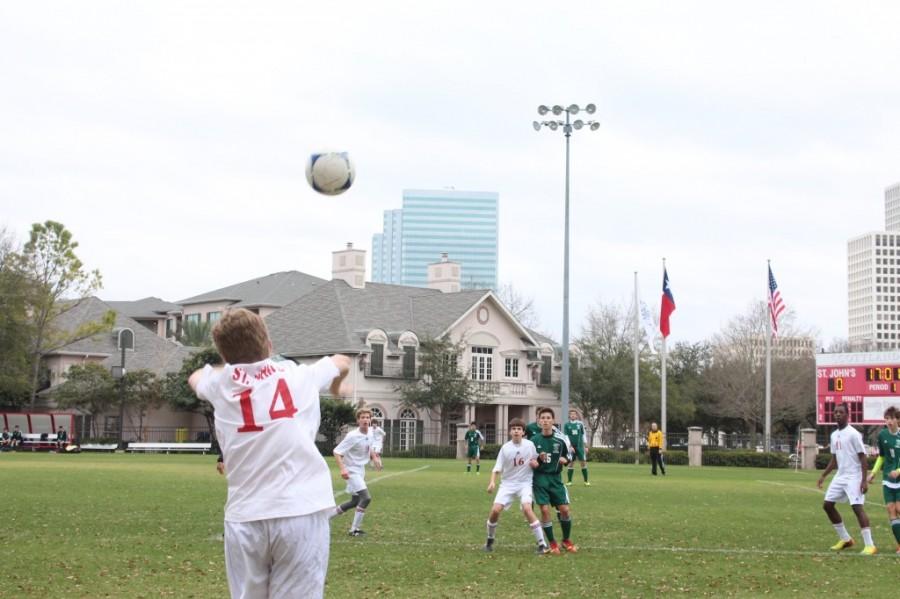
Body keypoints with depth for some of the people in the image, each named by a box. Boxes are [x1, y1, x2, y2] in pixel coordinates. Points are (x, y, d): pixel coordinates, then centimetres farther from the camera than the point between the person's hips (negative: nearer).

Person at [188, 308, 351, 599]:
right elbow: (341, 362, 34)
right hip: (300, 513, -2)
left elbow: (195, 377, 35)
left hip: (244, 518, 2)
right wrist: (337, 387, 55)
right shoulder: (299, 375, 10)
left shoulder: (219, 385, 9)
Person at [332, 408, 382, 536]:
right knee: (366, 498, -20)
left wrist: (374, 458, 4)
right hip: (352, 471, -9)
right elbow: (336, 452, -21)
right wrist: (342, 469, -33)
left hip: (361, 472, 9)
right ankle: (354, 529, -10)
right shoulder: (352, 436, -20)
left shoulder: (368, 436, 3)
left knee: (355, 502, 17)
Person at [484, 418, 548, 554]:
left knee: (527, 508, -26)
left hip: (525, 483, -1)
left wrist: (536, 463, -14)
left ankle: (542, 544, -20)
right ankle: (490, 540, 13)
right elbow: (497, 467, -4)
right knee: (495, 509, -15)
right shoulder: (505, 448, -5)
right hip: (508, 483, 1)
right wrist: (492, 482, -19)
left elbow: (536, 463, 10)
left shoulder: (530, 445, -4)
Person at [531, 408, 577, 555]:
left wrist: (564, 460, -10)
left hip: (555, 479, 1)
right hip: (540, 479, -1)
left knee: (565, 510, -4)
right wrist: (538, 459, -14)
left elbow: (568, 456, 13)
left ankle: (566, 540, 18)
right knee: (545, 510, -10)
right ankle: (552, 543, 6)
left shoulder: (560, 440, 0)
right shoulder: (534, 441, -1)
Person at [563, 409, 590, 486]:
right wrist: (570, 446, -9)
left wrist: (585, 445, 6)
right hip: (571, 447, -1)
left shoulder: (580, 424, 4)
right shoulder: (566, 425, 1)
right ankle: (569, 481, 11)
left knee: (583, 462, -3)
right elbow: (565, 436, -1)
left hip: (580, 446, 1)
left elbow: (584, 434, 10)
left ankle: (586, 481, 3)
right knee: (571, 463, 2)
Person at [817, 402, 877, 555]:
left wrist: (864, 480, -19)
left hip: (853, 477, -9)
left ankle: (870, 545, -15)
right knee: (827, 505, 8)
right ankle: (845, 539, 20)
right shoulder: (834, 435, 12)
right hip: (840, 476, 9)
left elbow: (862, 458, -13)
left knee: (857, 507, -17)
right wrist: (823, 476, 15)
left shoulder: (853, 434, -11)